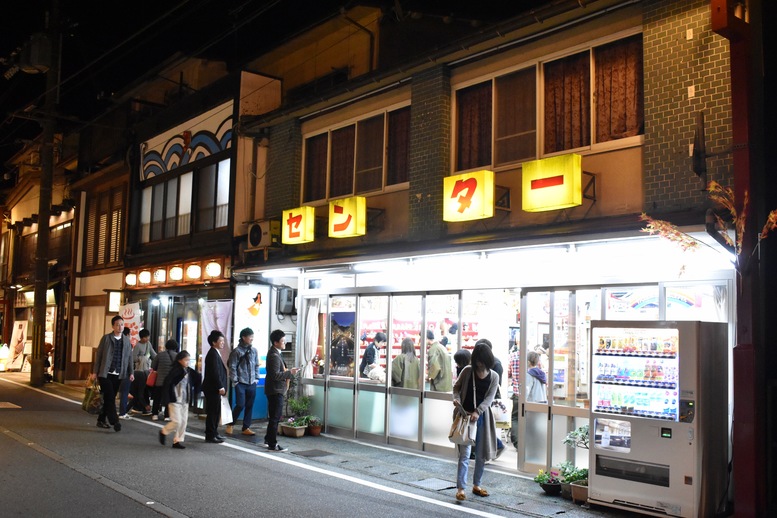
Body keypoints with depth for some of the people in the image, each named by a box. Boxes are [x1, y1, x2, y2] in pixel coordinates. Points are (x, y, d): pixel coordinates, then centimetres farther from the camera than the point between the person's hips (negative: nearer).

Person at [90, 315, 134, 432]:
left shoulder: (127, 340, 9)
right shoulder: (106, 338, 0)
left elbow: (129, 357, 10)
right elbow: (99, 355, -1)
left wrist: (131, 372, 4)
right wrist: (95, 372, -4)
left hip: (118, 375, 4)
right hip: (105, 373, -4)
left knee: (109, 398, 9)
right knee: (110, 397, -10)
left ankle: (101, 420, 20)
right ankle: (114, 421, -10)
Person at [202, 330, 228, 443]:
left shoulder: (215, 353, 15)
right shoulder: (213, 354, -16)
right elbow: (215, 372, -21)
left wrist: (221, 386, 16)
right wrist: (220, 387, -19)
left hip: (214, 388, 10)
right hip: (213, 388, -10)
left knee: (215, 412, 15)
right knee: (213, 412, -4)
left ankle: (214, 433, 24)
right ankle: (210, 435, 2)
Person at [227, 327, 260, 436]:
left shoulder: (254, 350, 8)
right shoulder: (236, 351, -7)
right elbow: (232, 367, -7)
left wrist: (256, 378, 8)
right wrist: (235, 381, -9)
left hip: (252, 383, 5)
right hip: (241, 383, -5)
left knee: (249, 406, 6)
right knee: (240, 405, -7)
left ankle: (246, 428, 16)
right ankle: (231, 424, 15)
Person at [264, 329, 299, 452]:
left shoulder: (274, 353, 12)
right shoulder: (274, 356, -21)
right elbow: (276, 375, -26)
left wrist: (288, 371, 8)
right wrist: (290, 373, -20)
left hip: (275, 390, 11)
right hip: (276, 390, -11)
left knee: (274, 416, 20)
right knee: (275, 417, -4)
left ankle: (268, 439, 32)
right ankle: (272, 445, 2)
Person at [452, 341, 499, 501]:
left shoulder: (494, 377, 0)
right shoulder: (467, 371, -3)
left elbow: (489, 398, -8)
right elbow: (457, 387, 7)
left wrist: (477, 412, -22)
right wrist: (456, 398, -14)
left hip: (482, 418, 3)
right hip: (465, 416, -3)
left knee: (481, 455, 11)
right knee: (464, 454, -8)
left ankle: (476, 485, 26)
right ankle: (460, 488, -5)